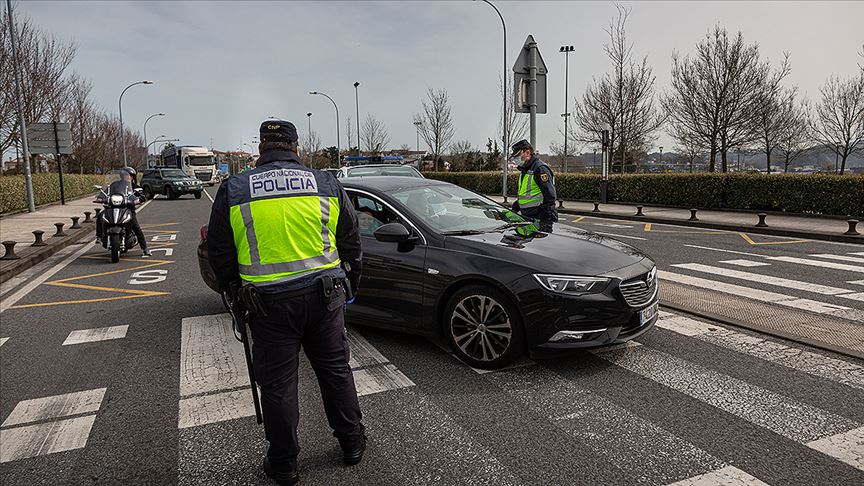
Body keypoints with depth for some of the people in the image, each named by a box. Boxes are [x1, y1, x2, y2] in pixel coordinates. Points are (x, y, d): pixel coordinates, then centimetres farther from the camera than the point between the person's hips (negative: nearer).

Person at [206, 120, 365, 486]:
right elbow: (350, 241, 10)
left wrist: (233, 289, 20)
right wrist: (351, 279, 24)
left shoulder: (233, 190, -1)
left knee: (277, 384, 11)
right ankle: (352, 444, 31)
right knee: (335, 370, 17)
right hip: (324, 295, 2)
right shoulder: (327, 184, 2)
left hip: (269, 303, -1)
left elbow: (219, 252, 5)